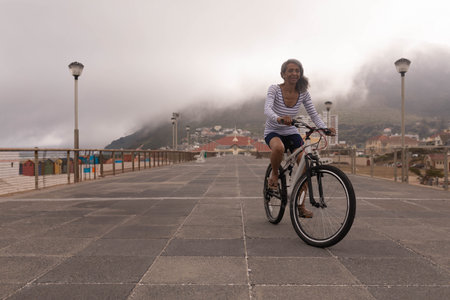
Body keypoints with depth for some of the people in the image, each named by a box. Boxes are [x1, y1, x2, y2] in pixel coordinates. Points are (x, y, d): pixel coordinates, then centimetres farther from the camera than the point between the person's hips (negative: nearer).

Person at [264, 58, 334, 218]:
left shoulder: (303, 93, -5)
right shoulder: (274, 89, -15)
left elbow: (314, 114, -8)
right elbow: (267, 109, -31)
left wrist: (324, 128, -28)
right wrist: (279, 119, -53)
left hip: (292, 133, 4)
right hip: (273, 132, -4)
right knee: (279, 148, -40)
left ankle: (300, 206, 2)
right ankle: (274, 175, -7)